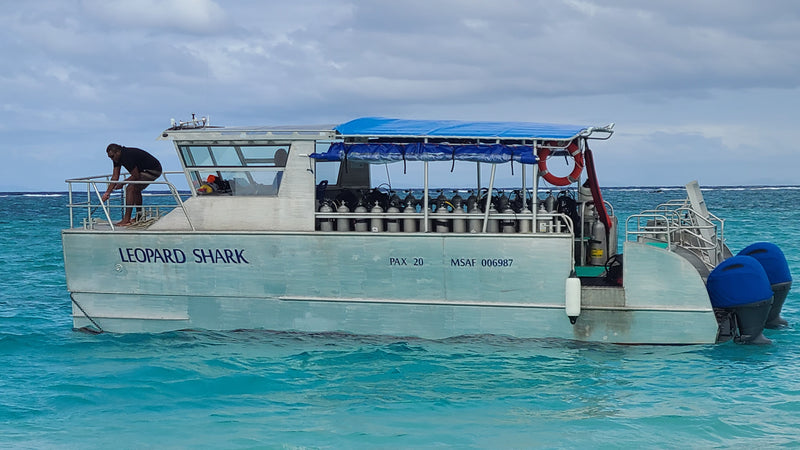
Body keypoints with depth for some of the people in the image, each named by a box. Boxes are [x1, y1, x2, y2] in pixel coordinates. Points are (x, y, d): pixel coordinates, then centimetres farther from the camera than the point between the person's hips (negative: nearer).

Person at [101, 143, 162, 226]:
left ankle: (126, 220, -19)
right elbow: (115, 177, 5)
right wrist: (107, 193, 0)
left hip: (154, 171, -11)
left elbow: (136, 176, -22)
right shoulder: (117, 158, 2)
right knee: (136, 190, 23)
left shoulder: (127, 156, -28)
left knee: (130, 189, -17)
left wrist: (122, 183, -12)